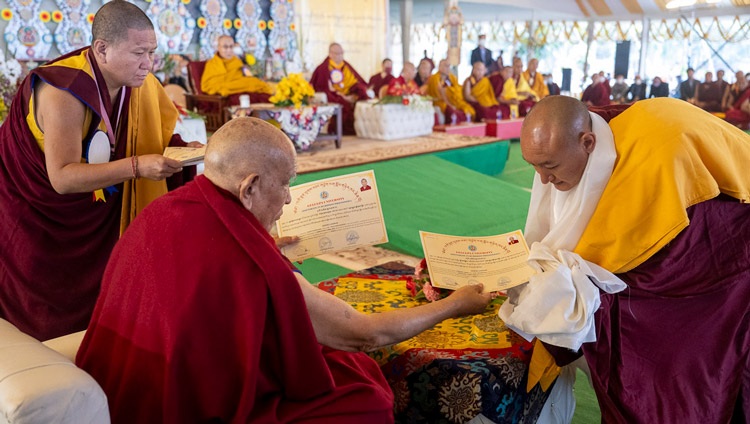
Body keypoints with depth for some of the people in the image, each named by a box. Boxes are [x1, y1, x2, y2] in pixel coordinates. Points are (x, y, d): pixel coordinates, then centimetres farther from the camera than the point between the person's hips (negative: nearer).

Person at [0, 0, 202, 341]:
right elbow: (63, 178, -32)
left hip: (95, 208, 6)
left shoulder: (138, 81, -12)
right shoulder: (64, 93, -31)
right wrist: (137, 166, -40)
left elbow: (153, 136, 4)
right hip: (36, 213, -5)